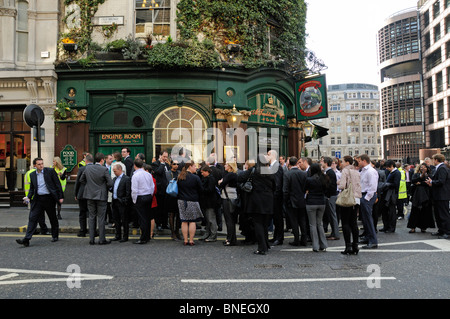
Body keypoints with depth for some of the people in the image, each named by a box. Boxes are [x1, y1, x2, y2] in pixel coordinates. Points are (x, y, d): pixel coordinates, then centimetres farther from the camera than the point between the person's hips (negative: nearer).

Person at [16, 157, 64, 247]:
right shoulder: (32, 175, 9)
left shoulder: (50, 171, -3)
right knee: (32, 218, -5)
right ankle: (26, 239, -7)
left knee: (53, 218, 9)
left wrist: (60, 197, -7)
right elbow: (32, 188, 18)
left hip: (49, 198, -3)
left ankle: (55, 236, 27)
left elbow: (57, 184, -3)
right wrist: (29, 197, 0)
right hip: (38, 199, 3)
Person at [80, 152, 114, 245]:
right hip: (101, 196, -4)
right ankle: (102, 239, 7)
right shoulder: (104, 169, -13)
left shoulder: (88, 168, 1)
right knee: (101, 218, 3)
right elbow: (110, 183, -14)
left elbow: (81, 180, 10)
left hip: (90, 196, 4)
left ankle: (91, 239, 13)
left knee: (91, 217, 11)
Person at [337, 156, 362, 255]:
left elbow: (342, 186, -16)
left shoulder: (345, 171, -8)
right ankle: (355, 246, 11)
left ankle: (348, 246, -3)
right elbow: (359, 186, 14)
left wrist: (338, 185, 4)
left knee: (345, 223, -1)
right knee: (354, 223, 10)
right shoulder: (356, 172, 12)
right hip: (356, 199, 7)